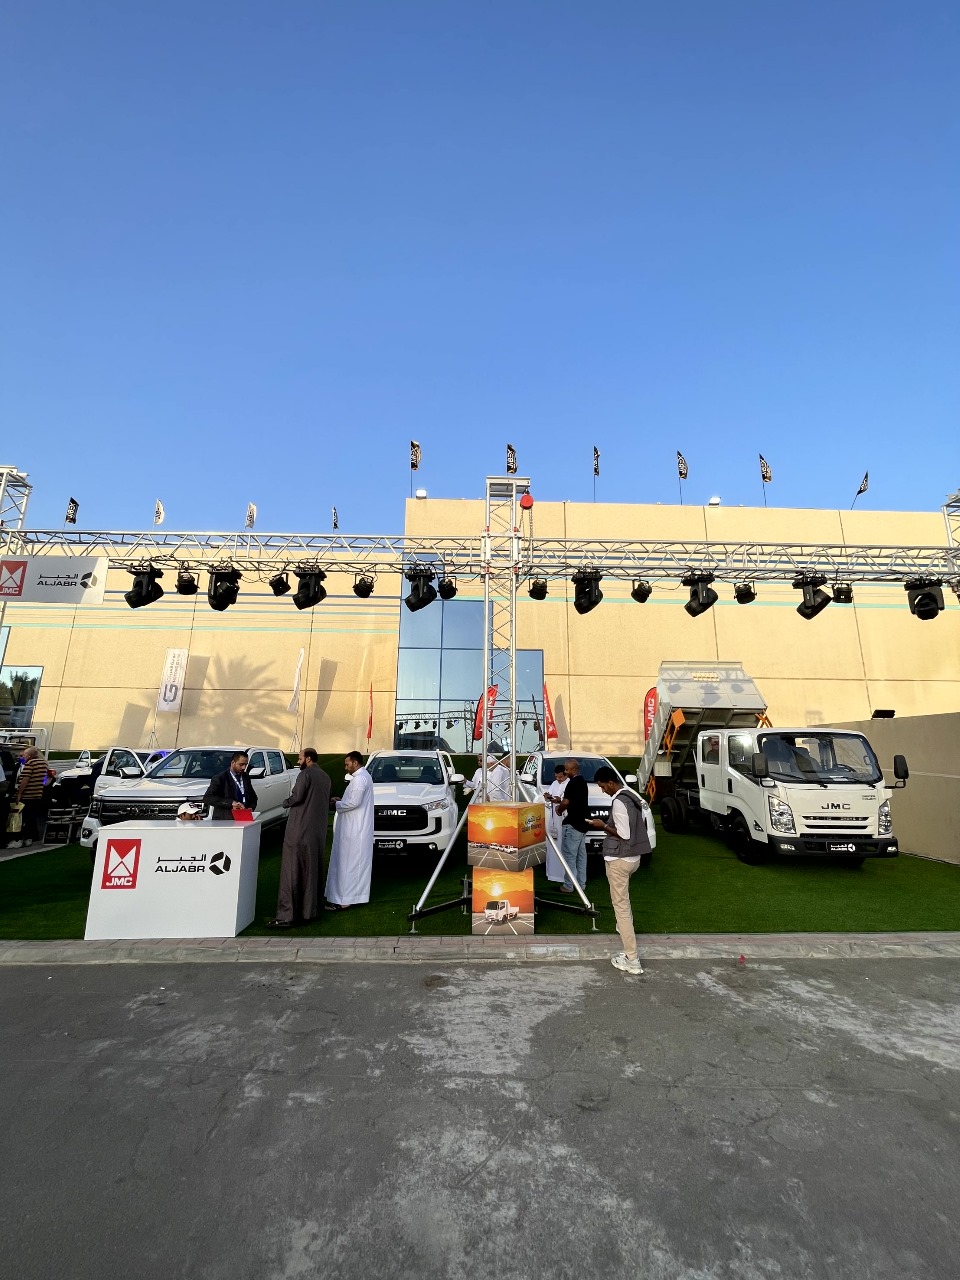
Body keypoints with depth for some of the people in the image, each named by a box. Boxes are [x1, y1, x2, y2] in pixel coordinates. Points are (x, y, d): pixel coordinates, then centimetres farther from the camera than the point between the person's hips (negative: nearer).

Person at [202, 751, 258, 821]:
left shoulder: (246, 778, 11)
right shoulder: (220, 778, -7)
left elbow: (253, 797, 21)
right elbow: (207, 798, -19)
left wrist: (250, 808, -2)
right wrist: (231, 803, -28)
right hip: (224, 822, -5)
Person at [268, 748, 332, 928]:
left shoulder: (306, 774, -11)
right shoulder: (325, 777, 13)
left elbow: (297, 797, -19)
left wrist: (285, 803, -1)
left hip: (300, 831, -8)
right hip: (319, 832, 8)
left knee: (292, 871, -3)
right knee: (313, 871, 13)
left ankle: (287, 915, -3)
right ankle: (309, 911, 20)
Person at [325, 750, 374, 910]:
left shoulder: (360, 778, -18)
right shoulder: (363, 776, 15)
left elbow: (354, 802, -24)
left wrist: (336, 804, -10)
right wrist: (342, 801, 9)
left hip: (354, 830, -10)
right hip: (357, 828, 10)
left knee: (348, 863, -5)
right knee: (356, 862, 15)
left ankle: (344, 900, 1)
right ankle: (354, 895, 23)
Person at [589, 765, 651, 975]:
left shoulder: (619, 801, -23)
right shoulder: (633, 796, 7)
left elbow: (624, 834, -25)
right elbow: (640, 824, 15)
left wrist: (604, 825, -12)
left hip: (619, 859, -10)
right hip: (633, 856, 10)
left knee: (621, 905, -3)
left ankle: (632, 960, 1)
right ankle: (625, 928, 51)